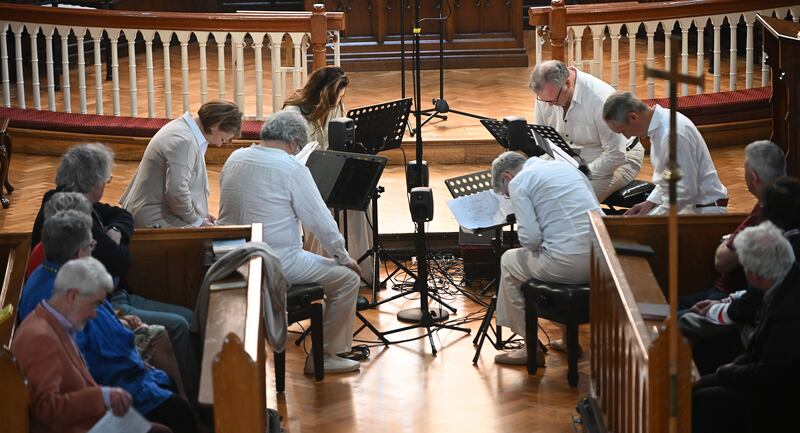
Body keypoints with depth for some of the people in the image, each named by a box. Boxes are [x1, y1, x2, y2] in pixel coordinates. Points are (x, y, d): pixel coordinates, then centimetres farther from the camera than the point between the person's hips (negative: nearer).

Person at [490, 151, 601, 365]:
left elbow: (530, 238, -10)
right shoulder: (565, 166, 21)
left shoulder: (518, 182, 0)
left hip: (568, 263, -7)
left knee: (509, 262, 21)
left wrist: (532, 246, 14)